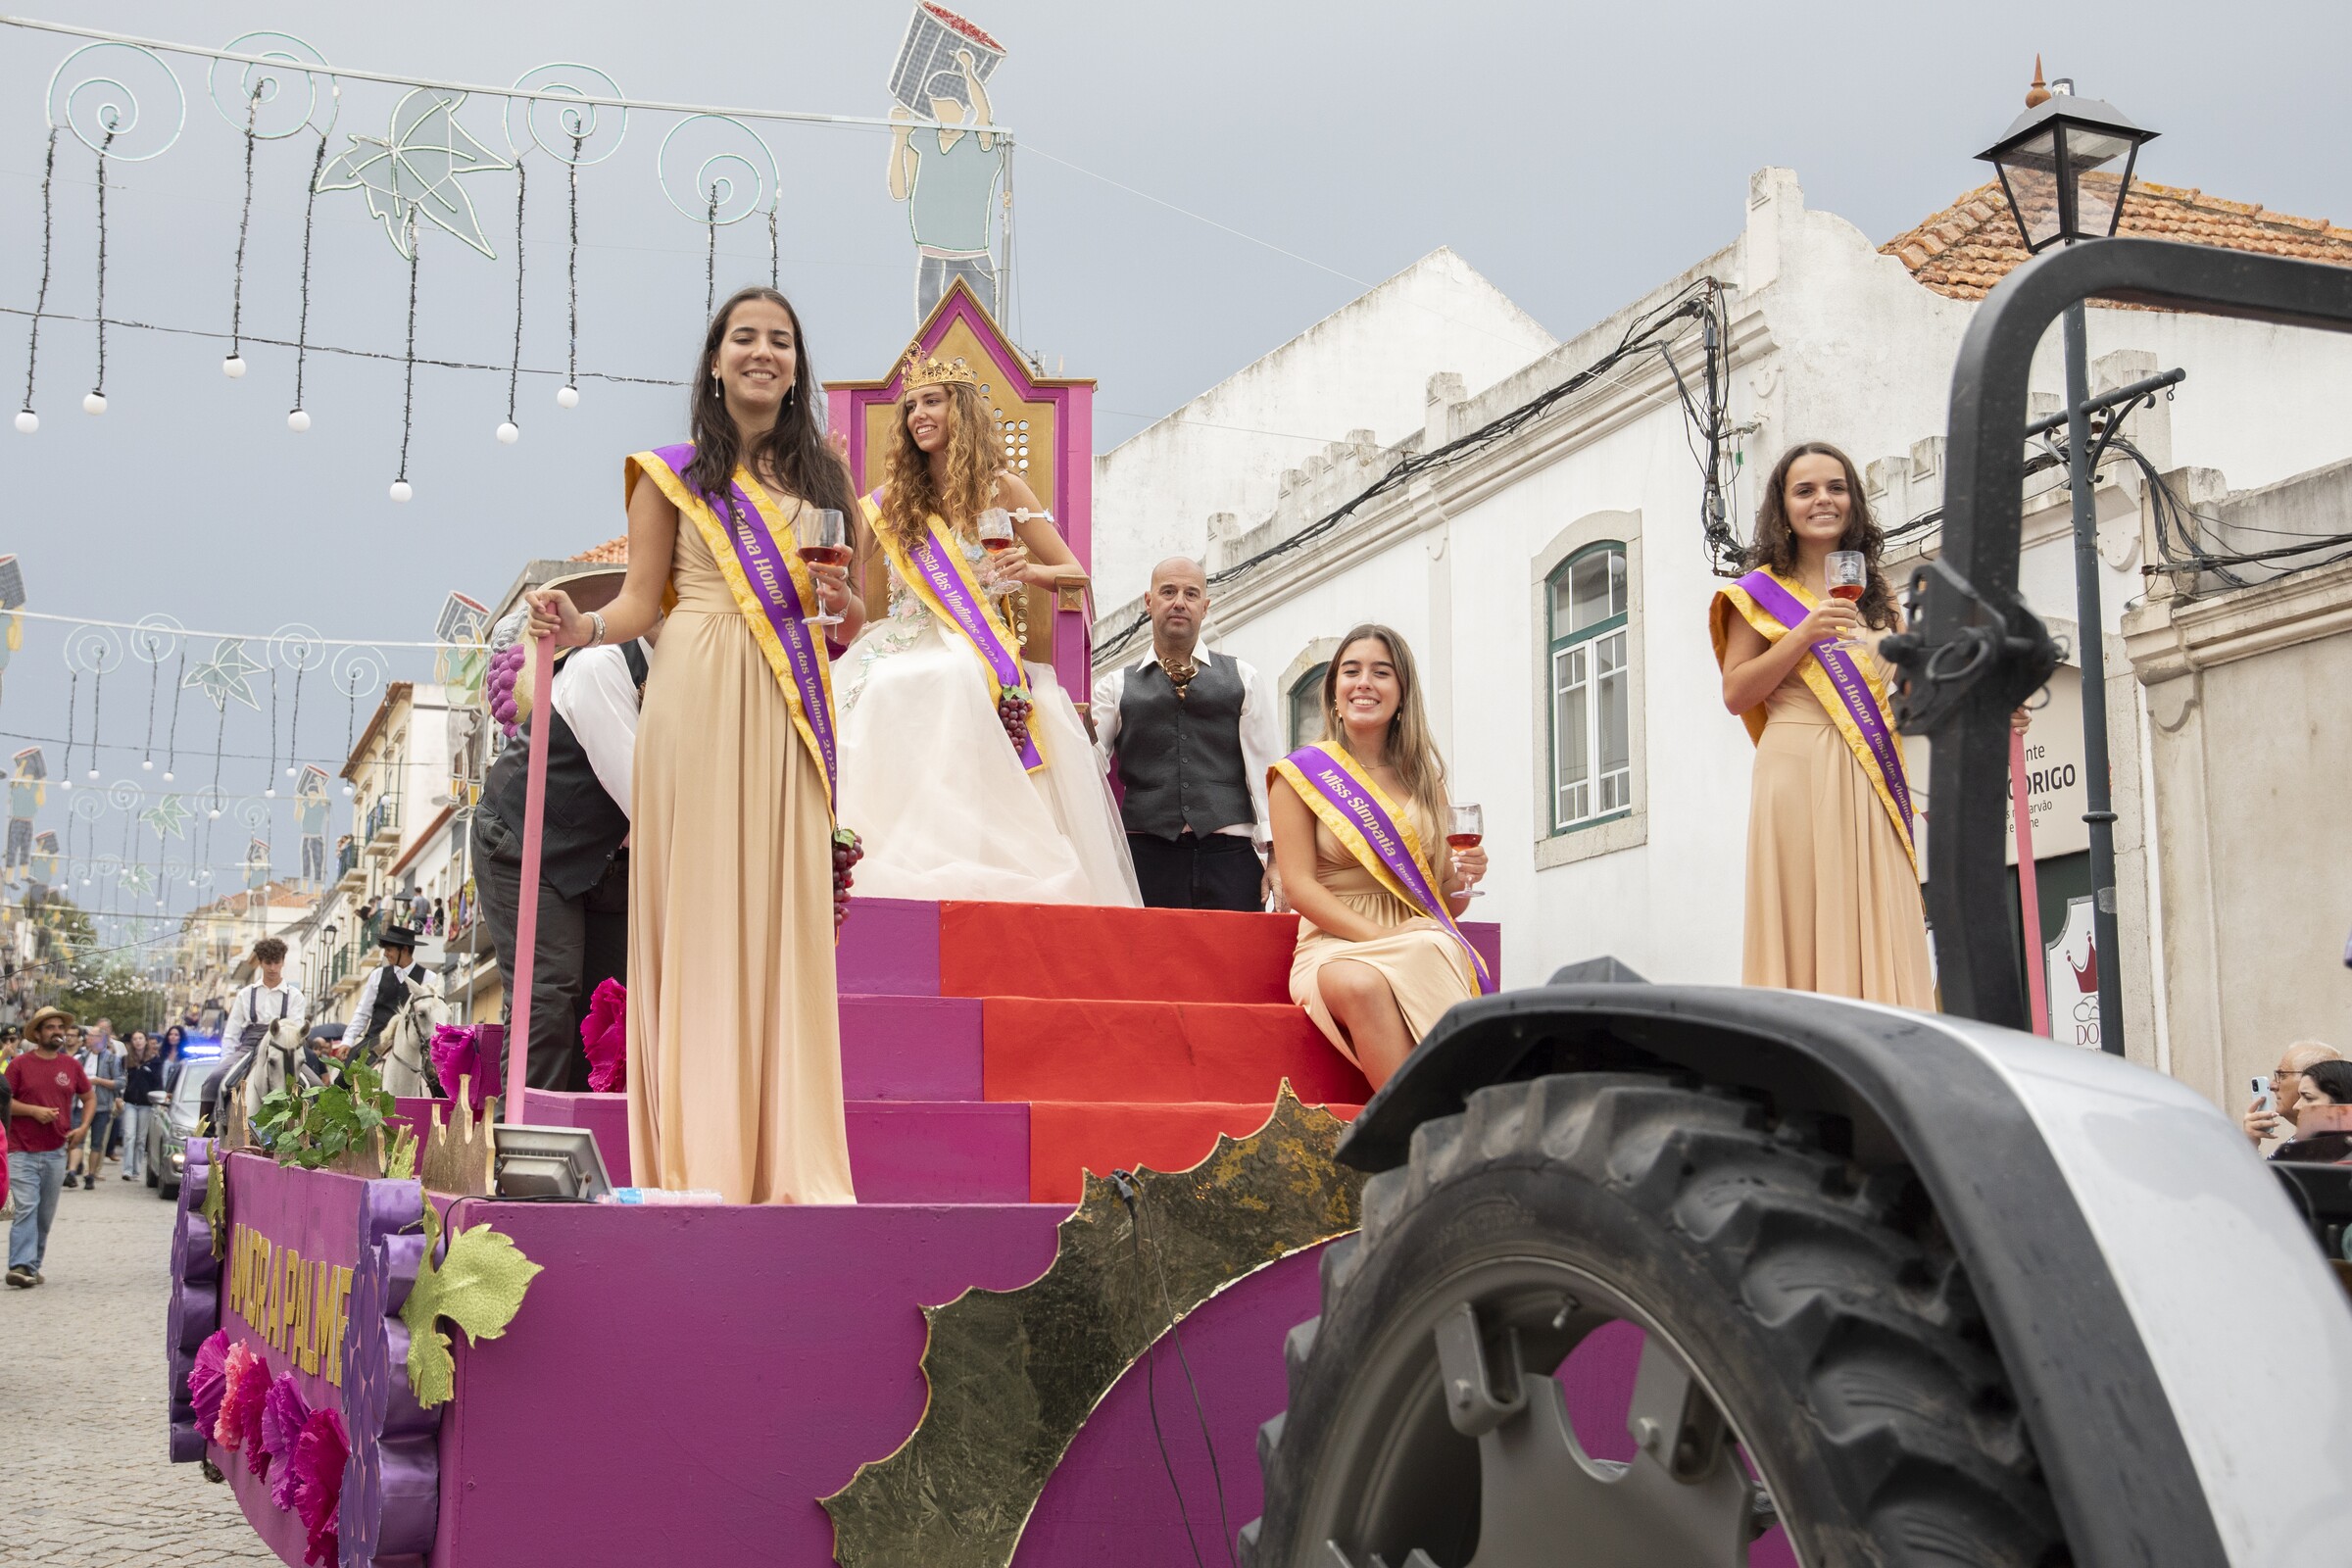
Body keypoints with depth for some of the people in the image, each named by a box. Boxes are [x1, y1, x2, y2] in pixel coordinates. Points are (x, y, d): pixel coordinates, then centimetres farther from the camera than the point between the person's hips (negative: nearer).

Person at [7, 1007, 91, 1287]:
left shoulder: (72, 1066, 8)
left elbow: (89, 1098, 18)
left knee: (46, 1213, 8)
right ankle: (21, 1266, -16)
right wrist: (34, 1110, -16)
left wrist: (83, 1127, 2)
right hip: (22, 1151, -4)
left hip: (56, 1151, 4)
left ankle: (33, 1266, 16)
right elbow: (5, 1101, -3)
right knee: (26, 1209, -13)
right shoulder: (20, 1064, -2)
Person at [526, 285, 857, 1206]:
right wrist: (581, 629, -15)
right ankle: (698, 1156, -3)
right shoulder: (673, 473, 9)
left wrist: (842, 602, -2)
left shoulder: (824, 477, 18)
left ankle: (788, 1158, 1)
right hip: (697, 694, -3)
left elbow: (853, 623, 20)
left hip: (788, 708, 3)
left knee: (785, 909, -2)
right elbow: (642, 600, 5)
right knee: (698, 904, -6)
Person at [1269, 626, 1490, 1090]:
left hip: (1425, 943, 2)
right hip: (1336, 948, -2)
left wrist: (1461, 879, -2)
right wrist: (1377, 937, -17)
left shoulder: (1424, 778, 18)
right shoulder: (1301, 773, 7)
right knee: (1363, 986, -39)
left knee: (1424, 966, -36)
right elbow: (1298, 885, -3)